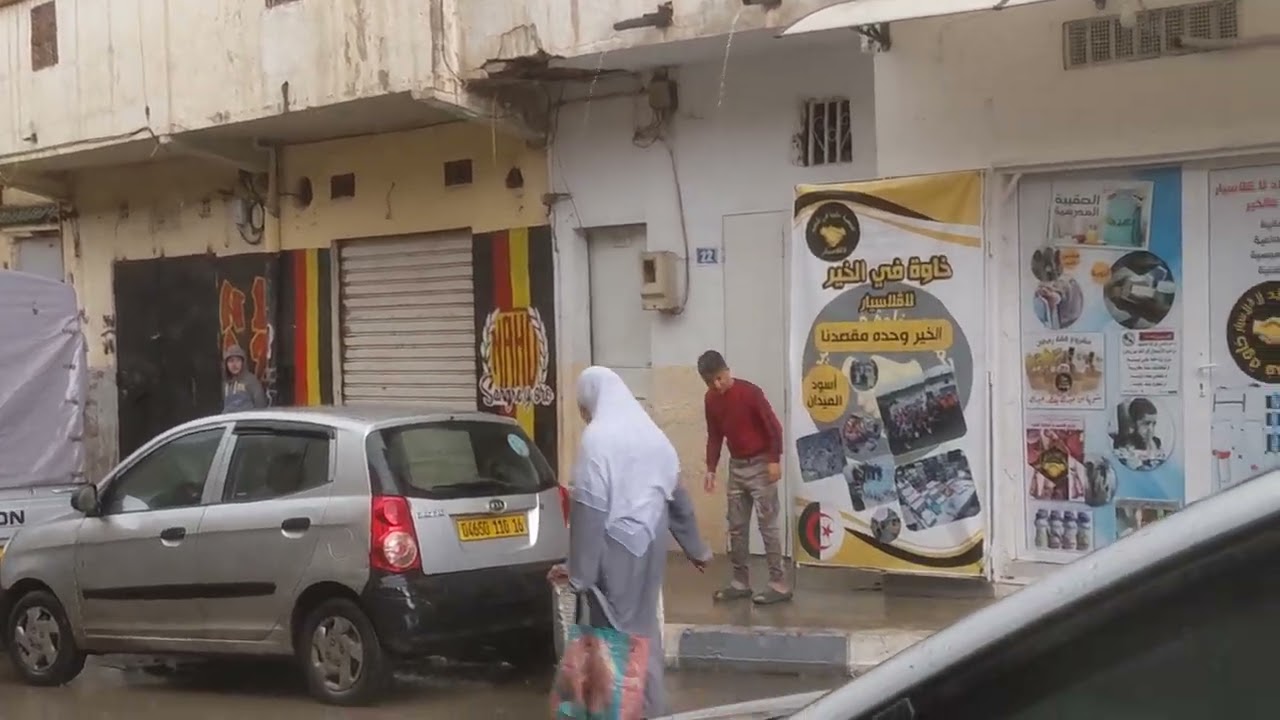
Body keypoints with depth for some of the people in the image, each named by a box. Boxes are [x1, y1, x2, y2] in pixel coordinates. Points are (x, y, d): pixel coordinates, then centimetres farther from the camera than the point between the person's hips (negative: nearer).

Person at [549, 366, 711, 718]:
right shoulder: (651, 433, 8)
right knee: (644, 627, 16)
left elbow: (590, 509, -18)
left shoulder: (597, 438, -15)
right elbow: (676, 495, 15)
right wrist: (695, 548, 24)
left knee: (615, 632, 2)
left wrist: (578, 570, -14)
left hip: (616, 549, -7)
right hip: (650, 545, 7)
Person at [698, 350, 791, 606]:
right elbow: (715, 436, 13)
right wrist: (711, 469, 8)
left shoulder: (750, 392, -17)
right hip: (736, 466, 7)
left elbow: (774, 427, -15)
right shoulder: (711, 400, 4)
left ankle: (779, 584, -7)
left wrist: (774, 460, -18)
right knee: (736, 527, 8)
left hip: (760, 465, -7)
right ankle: (740, 582, 15)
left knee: (767, 524, -8)